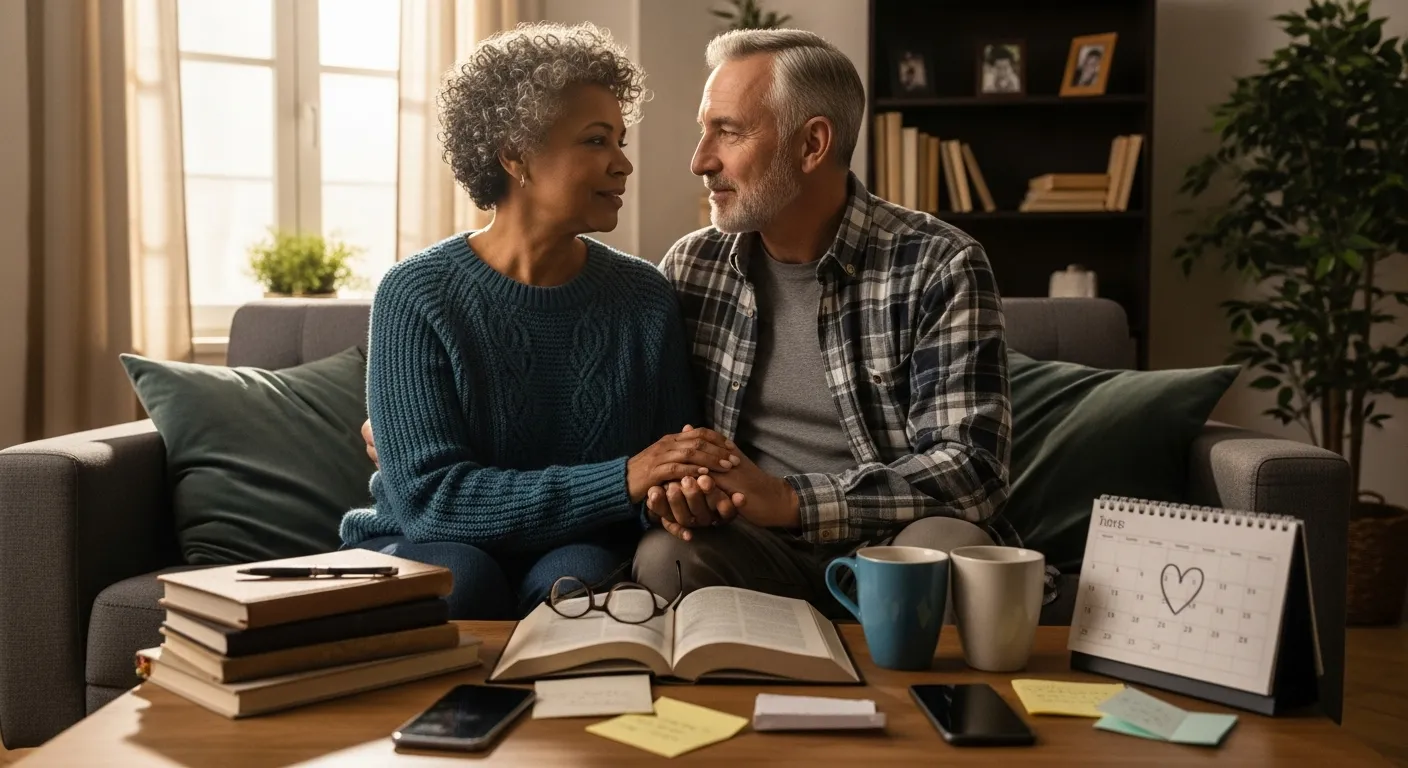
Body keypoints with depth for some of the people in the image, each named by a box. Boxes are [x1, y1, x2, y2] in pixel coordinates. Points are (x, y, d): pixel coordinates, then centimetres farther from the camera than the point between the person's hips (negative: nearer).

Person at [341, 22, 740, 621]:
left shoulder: (646, 297, -2)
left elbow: (677, 475, 5)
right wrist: (621, 480, -29)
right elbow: (427, 496, -19)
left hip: (579, 553, 2)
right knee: (458, 575, -33)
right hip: (425, 549, -1)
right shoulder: (416, 296, -11)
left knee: (574, 576, -30)